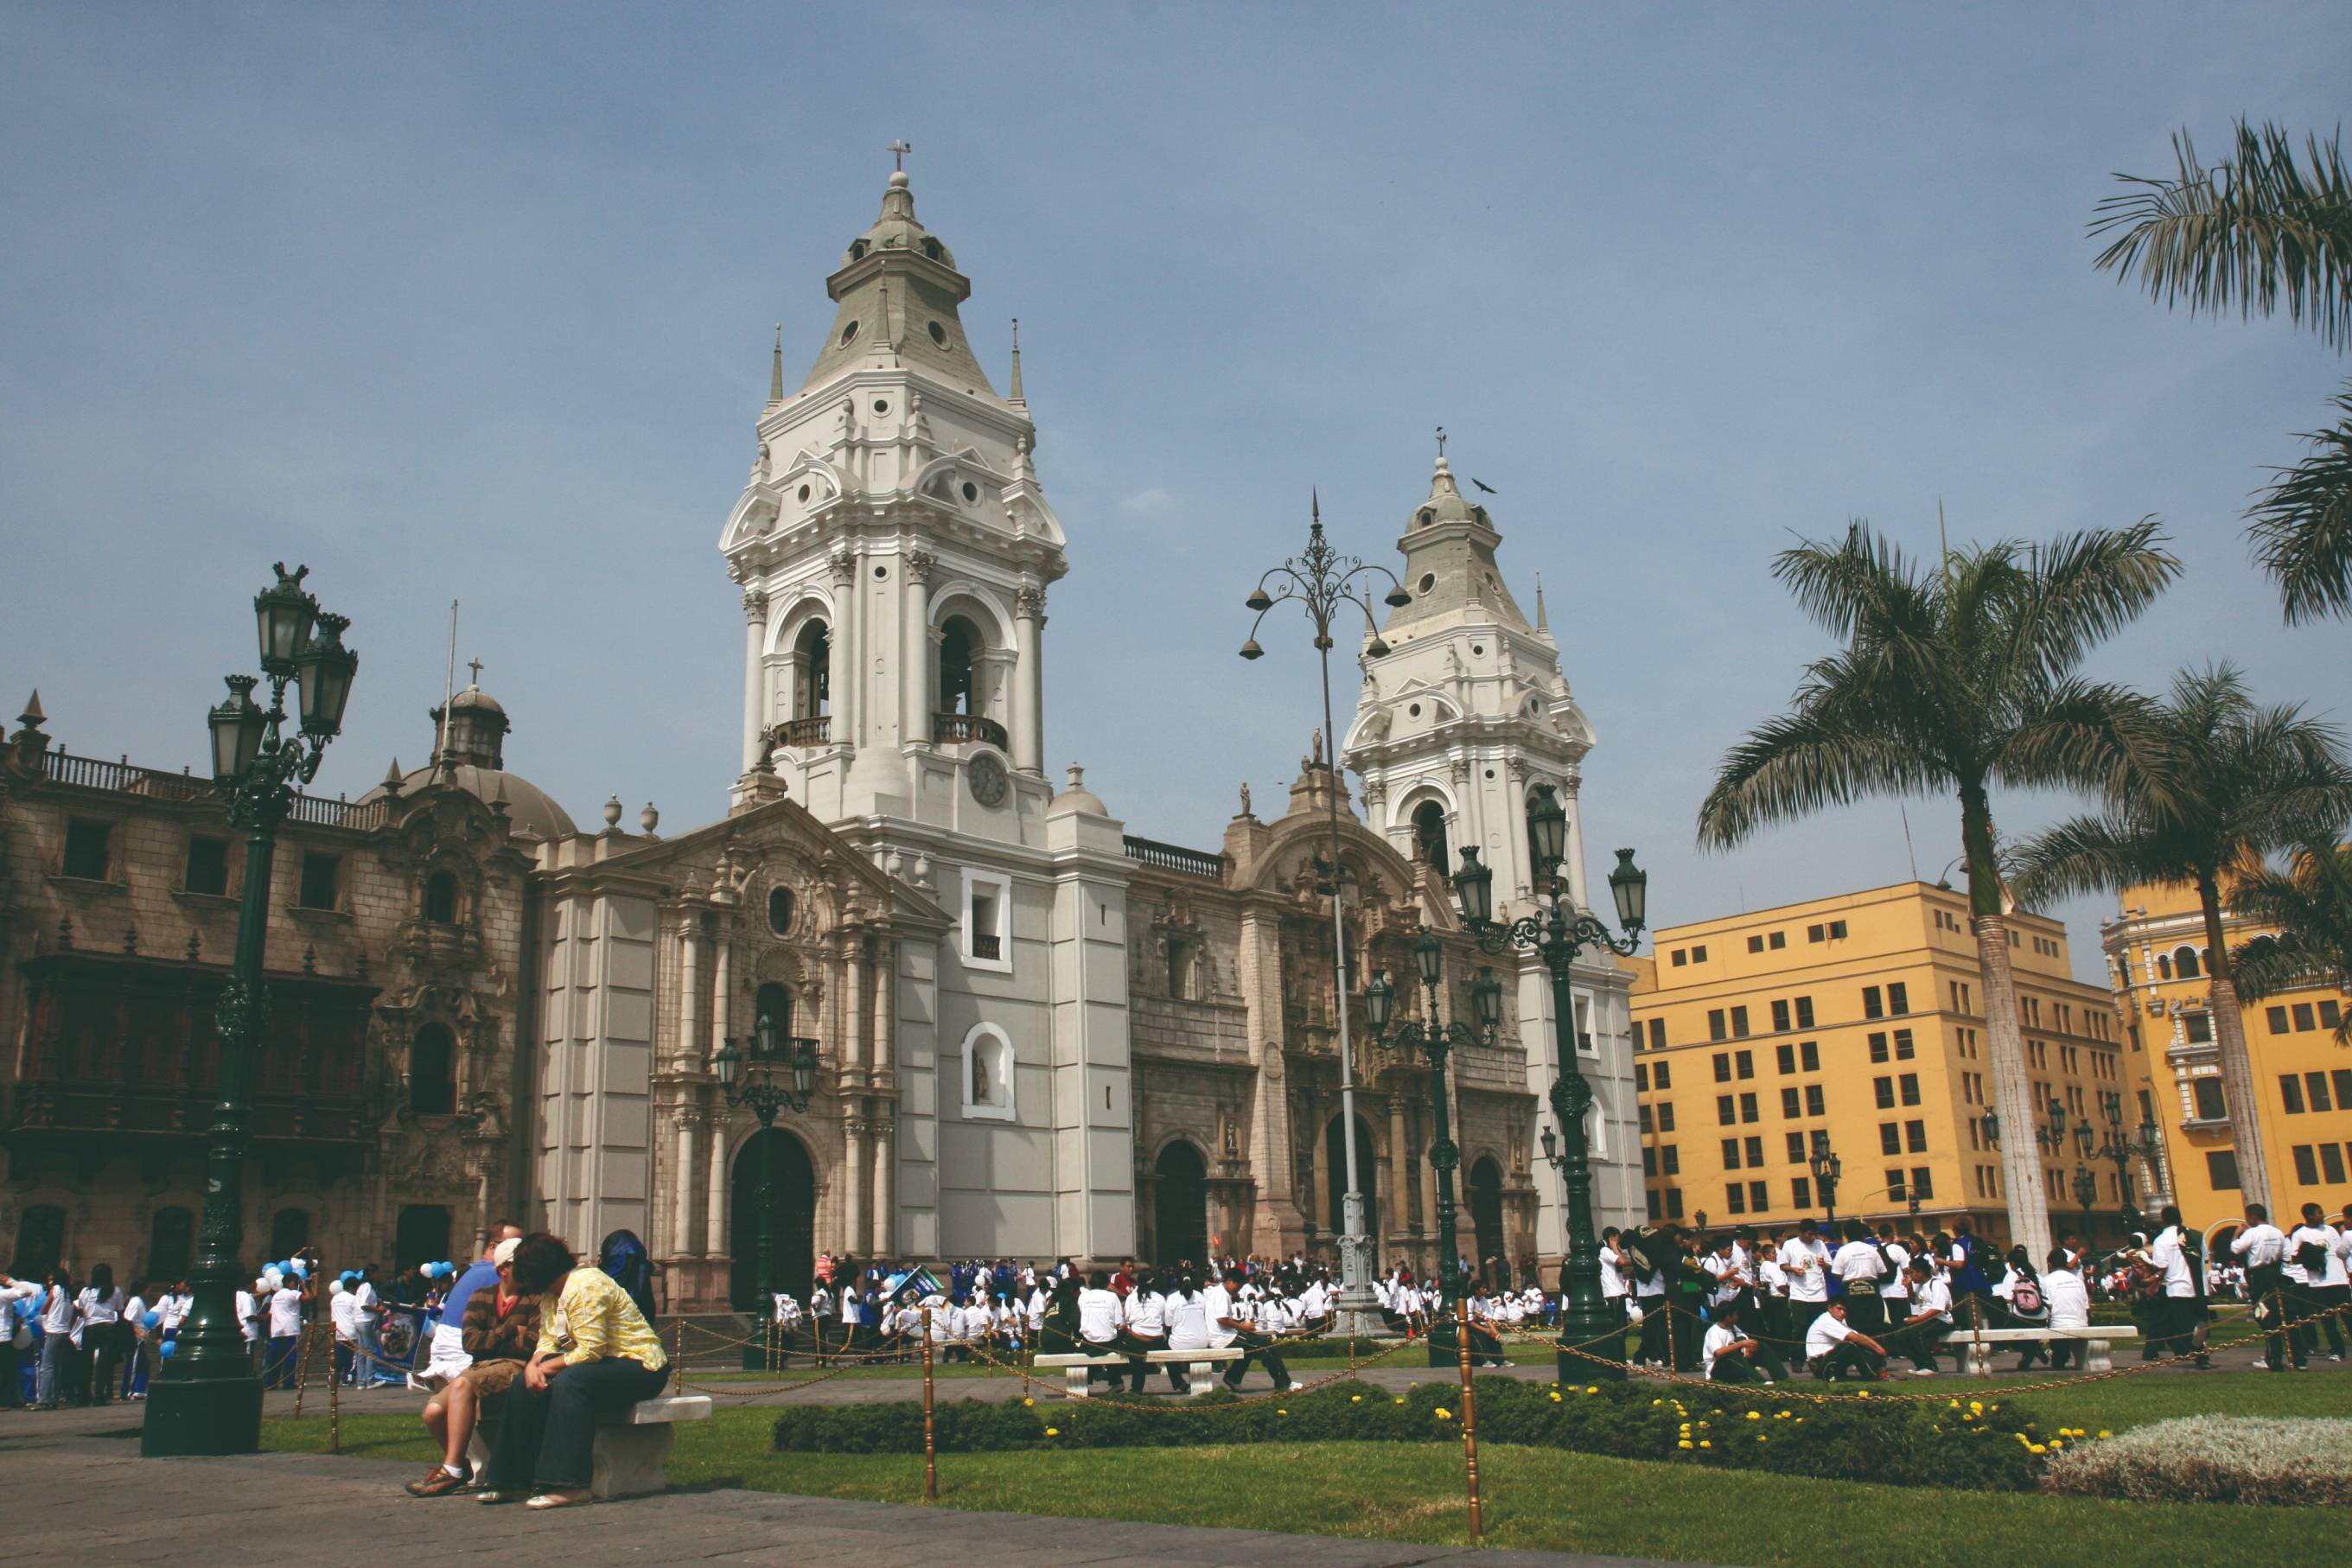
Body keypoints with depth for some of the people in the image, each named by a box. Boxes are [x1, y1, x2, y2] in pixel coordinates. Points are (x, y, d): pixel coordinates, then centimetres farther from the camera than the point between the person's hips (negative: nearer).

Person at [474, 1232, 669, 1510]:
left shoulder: (584, 1287, -19)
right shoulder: (550, 1294, 12)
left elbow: (590, 1351, -24)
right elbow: (548, 1341, 8)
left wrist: (549, 1366, -13)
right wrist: (533, 1365, -13)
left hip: (640, 1368, -10)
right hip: (605, 1365, 10)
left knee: (569, 1380, -33)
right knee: (526, 1385, -3)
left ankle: (568, 1485, -34)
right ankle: (509, 1480, 0)